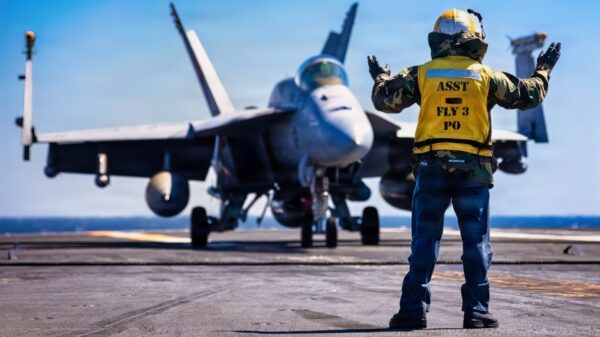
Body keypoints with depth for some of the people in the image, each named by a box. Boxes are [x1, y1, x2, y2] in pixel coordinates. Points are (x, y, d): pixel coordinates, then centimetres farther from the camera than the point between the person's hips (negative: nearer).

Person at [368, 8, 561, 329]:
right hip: (474, 171, -1)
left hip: (431, 168, 1)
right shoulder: (486, 76, 3)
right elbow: (527, 95, 13)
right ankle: (476, 310, 4)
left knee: (424, 240, 5)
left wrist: (380, 77, 29)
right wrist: (543, 70, 31)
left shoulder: (421, 74, 3)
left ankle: (413, 310, 1)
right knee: (476, 241, 7)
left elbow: (385, 100, 9)